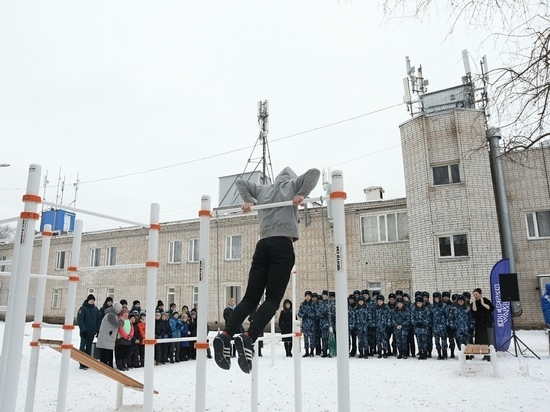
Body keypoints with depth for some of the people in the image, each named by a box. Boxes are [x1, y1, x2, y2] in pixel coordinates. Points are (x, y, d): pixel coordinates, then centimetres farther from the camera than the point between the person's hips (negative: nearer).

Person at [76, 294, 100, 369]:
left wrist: (97, 330, 5)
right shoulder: (83, 308, -6)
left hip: (92, 332, 5)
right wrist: (83, 330, -18)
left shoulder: (95, 309, 9)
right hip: (84, 332, -5)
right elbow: (80, 320, -11)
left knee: (89, 347, 10)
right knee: (83, 347, -1)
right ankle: (82, 364, 3)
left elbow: (98, 320, 11)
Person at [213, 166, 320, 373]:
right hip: (282, 245, -4)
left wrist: (248, 200, 22)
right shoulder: (293, 184, 17)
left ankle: (225, 335, -13)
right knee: (273, 299, -9)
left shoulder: (262, 189, 27)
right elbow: (314, 172, 4)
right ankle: (248, 338, -27)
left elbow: (240, 182, 32)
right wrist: (302, 195, -3)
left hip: (263, 245, 4)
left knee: (250, 297, 3)